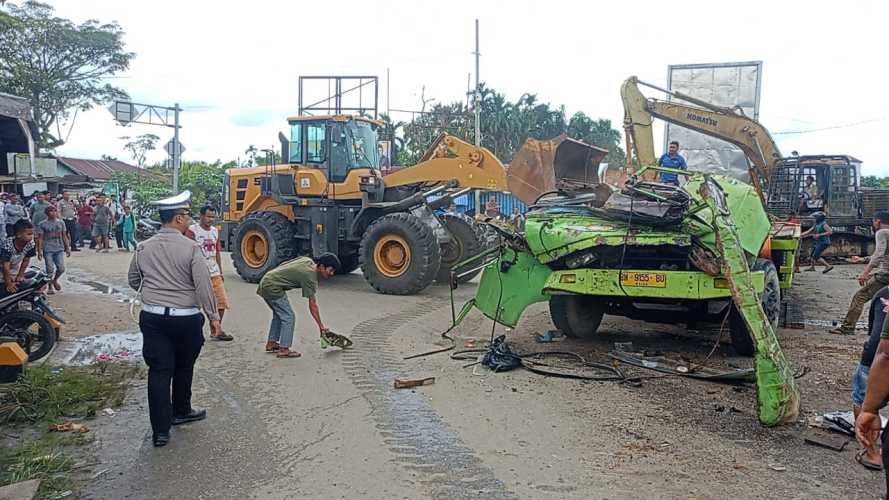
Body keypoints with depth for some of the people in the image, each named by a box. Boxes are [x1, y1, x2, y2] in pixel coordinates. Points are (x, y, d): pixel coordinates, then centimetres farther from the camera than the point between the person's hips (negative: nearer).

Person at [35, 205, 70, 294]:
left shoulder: (61, 223, 8)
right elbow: (40, 238, -2)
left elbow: (64, 236, 12)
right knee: (50, 269, -1)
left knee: (61, 268, -3)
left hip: (59, 249, 3)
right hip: (48, 250, -3)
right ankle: (50, 287, 13)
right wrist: (39, 250, -7)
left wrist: (67, 248, 10)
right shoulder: (43, 224, -1)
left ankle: (55, 280, 27)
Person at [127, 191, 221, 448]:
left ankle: (160, 430, 4)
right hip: (186, 318, -3)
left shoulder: (144, 248, 2)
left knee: (159, 371, 4)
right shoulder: (191, 248, -13)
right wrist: (213, 316, -6)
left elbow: (133, 281, 16)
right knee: (184, 368, 18)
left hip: (152, 317, 3)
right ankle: (180, 411, 37)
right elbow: (203, 286, -14)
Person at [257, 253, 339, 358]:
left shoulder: (308, 261, 5)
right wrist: (321, 326, -11)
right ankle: (284, 350, -3)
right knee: (288, 317, -7)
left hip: (266, 281, 10)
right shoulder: (310, 277, -19)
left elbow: (283, 265, 14)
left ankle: (271, 343, 30)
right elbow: (312, 305, -16)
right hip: (272, 288, -10)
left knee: (279, 314, 22)